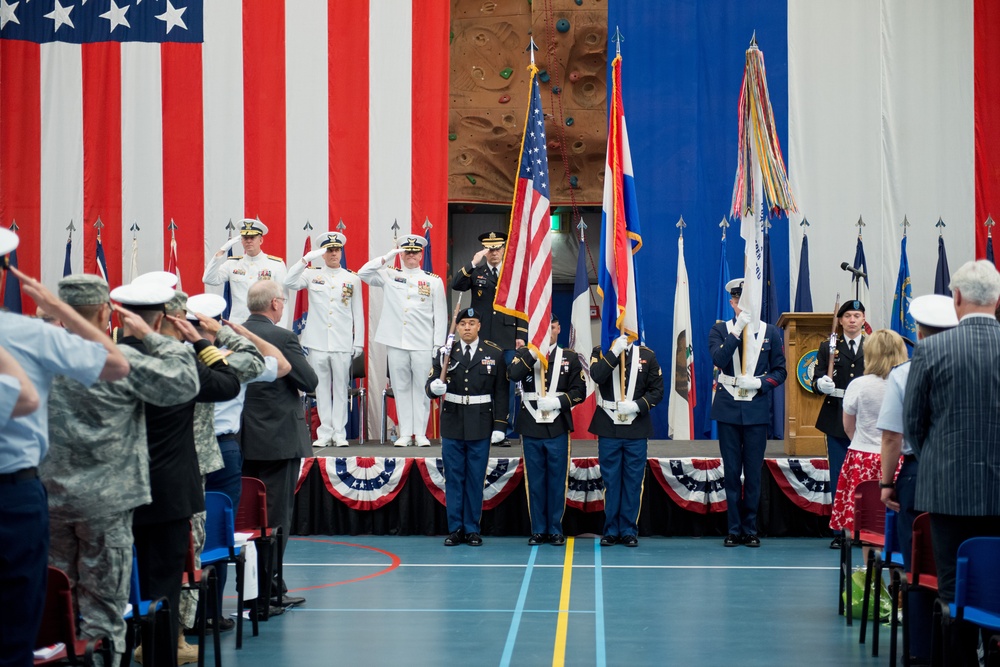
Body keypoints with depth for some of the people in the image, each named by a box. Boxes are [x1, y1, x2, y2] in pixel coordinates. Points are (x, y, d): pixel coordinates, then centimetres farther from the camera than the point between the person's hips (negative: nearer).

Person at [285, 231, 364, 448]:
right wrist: (306, 259, -15)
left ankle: (339, 433, 5)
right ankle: (324, 433, 9)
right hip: (318, 342, 0)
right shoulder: (312, 275, 8)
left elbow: (358, 313, 9)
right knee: (322, 388, 4)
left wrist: (359, 342, 5)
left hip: (343, 344, 0)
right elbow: (289, 283, -9)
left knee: (340, 388, 1)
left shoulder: (352, 279, 10)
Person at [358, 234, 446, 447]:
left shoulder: (434, 281, 7)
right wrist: (387, 258, -5)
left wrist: (438, 344, -2)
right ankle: (405, 433, 9)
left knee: (422, 388, 0)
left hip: (423, 344, -1)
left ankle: (420, 433, 6)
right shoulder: (389, 276, 10)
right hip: (396, 342, 1)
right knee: (401, 387, 4)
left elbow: (440, 315, 5)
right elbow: (363, 273, 0)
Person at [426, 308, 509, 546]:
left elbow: (500, 393, 0)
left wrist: (499, 426, -5)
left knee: (476, 480, 4)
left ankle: (472, 529, 12)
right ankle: (455, 529, 12)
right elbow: (430, 386, 2)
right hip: (452, 427, 1)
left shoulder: (494, 354, 1)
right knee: (453, 479, 5)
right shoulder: (446, 353, 5)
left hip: (480, 428, -1)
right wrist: (434, 387, -23)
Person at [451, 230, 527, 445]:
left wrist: (521, 335, 0)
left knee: (507, 387, 1)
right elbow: (456, 285, -9)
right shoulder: (475, 272, 9)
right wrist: (473, 264, -17)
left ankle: (505, 433, 7)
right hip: (481, 339, 0)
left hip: (507, 340, 0)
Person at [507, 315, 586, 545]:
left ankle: (555, 530, 12)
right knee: (535, 482, 5)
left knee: (557, 481, 3)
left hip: (557, 429, 0)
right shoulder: (524, 354, 6)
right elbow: (513, 375, -14)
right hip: (531, 428, 0)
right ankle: (538, 530, 13)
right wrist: (534, 352, -20)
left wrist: (557, 401, -14)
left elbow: (579, 391, 2)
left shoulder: (570, 358, 7)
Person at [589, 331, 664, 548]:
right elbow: (597, 377, -16)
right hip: (608, 427, -1)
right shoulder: (600, 352, 4)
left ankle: (629, 530, 11)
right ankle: (611, 530, 12)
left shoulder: (647, 355, 6)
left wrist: (637, 405, -11)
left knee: (633, 481, 4)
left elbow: (657, 390, 4)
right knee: (610, 481, 4)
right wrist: (615, 351, -21)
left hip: (636, 429, 1)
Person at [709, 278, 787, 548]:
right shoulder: (720, 330, 3)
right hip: (727, 409, 0)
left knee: (753, 472, 3)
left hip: (757, 411, 0)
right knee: (731, 472, 3)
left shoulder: (770, 332, 6)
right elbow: (719, 359, -15)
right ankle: (734, 529, 9)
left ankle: (750, 530, 11)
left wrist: (759, 383, -12)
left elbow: (780, 371, 6)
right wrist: (738, 329, -20)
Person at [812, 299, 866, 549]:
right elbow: (817, 381, 4)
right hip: (837, 421, 0)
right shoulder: (828, 349, 10)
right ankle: (839, 533, 8)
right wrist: (822, 384, -18)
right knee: (838, 479, 3)